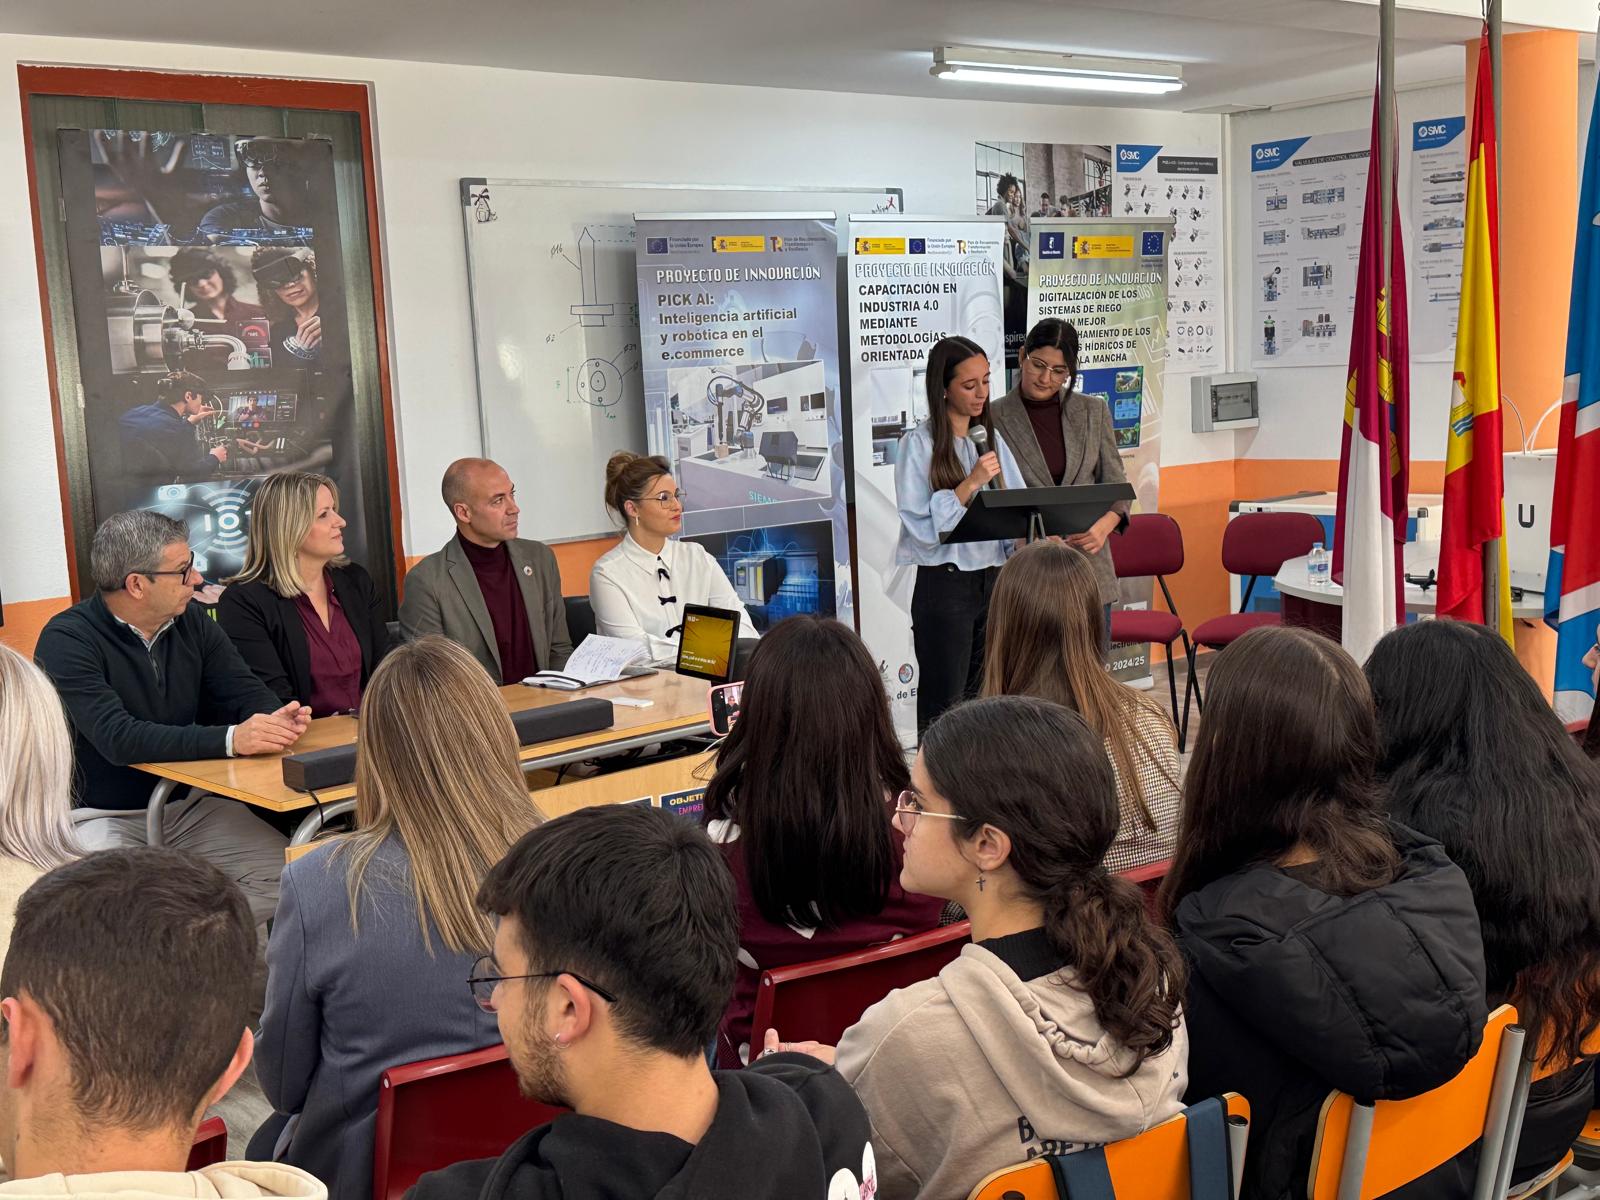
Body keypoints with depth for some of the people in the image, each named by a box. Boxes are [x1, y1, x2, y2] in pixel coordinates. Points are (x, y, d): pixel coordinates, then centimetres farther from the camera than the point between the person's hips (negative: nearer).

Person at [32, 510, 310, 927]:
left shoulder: (192, 623, 6)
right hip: (103, 815, -6)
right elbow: (118, 738, -27)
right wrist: (229, 740, -37)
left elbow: (245, 691, 2)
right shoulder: (68, 640, -15)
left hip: (190, 805, 6)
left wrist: (278, 720, -24)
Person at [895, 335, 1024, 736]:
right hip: (945, 585, -6)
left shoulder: (990, 439, 10)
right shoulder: (919, 443, -8)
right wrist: (970, 484, -20)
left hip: (993, 579, 6)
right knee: (944, 705, 1)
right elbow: (922, 526, -14)